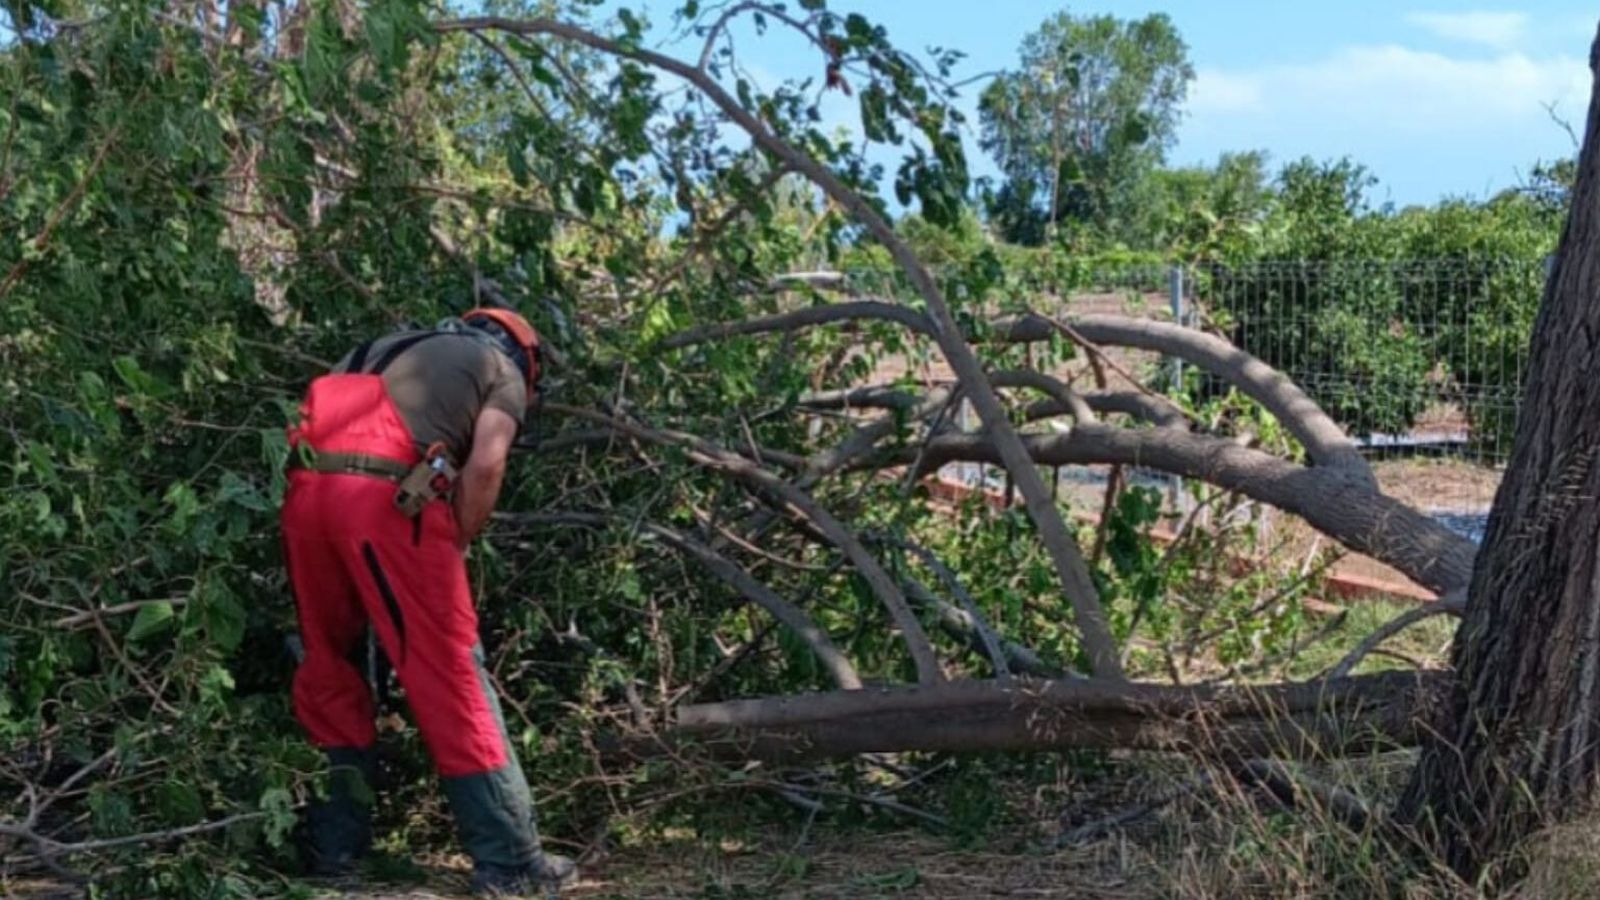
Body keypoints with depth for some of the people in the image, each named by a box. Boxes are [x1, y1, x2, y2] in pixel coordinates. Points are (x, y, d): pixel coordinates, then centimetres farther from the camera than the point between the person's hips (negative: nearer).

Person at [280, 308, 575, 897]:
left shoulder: (393, 348, 35)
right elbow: (484, 466, 0)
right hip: (386, 495, -5)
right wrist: (458, 544, 12)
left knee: (326, 667, 18)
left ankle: (333, 848, 22)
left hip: (307, 488, 6)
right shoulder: (504, 369, 18)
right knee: (448, 675, 0)